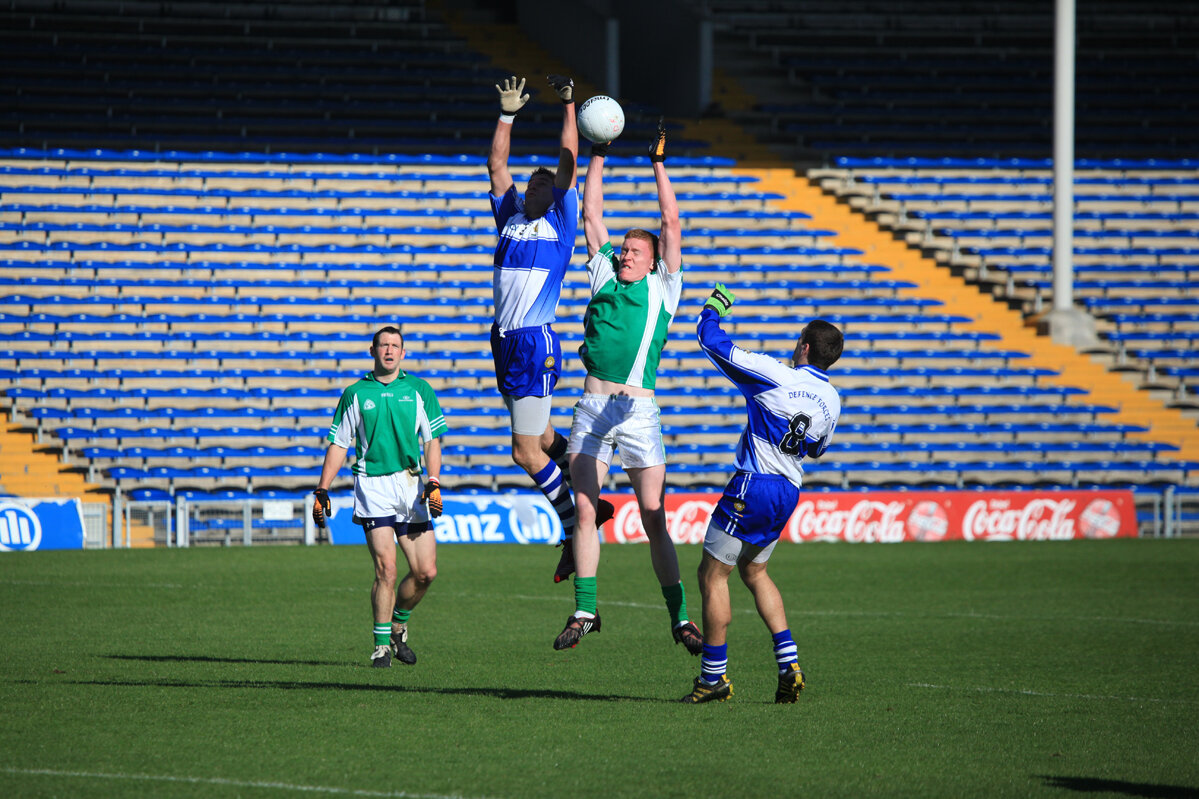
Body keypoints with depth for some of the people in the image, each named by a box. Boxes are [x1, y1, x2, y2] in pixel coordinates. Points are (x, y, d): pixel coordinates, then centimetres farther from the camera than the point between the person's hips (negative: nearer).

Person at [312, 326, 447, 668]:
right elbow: (338, 444, 10)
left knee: (425, 571, -2)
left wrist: (433, 482, -7)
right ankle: (382, 645, -4)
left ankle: (398, 624, 25)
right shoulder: (356, 394, 7)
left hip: (411, 484, 3)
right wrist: (322, 490, 4)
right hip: (372, 485, -2)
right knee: (386, 568, -15)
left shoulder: (418, 390, 10)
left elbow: (432, 440, 7)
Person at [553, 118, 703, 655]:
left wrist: (659, 165, 12)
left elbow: (671, 224, 10)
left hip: (639, 408, -2)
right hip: (593, 409, 2)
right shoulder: (604, 279, 17)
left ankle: (679, 617, 0)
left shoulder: (662, 290, 12)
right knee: (585, 510, -4)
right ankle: (584, 612, 1)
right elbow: (591, 215, 21)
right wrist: (597, 160, 21)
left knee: (655, 520, -4)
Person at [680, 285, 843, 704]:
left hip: (752, 486, -7)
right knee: (753, 571, 23)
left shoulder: (773, 375, -12)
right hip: (789, 492, 7)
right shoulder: (831, 400, 7)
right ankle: (788, 665, 11)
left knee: (712, 574, 2)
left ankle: (713, 677, 2)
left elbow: (711, 340, -8)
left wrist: (713, 308, 10)